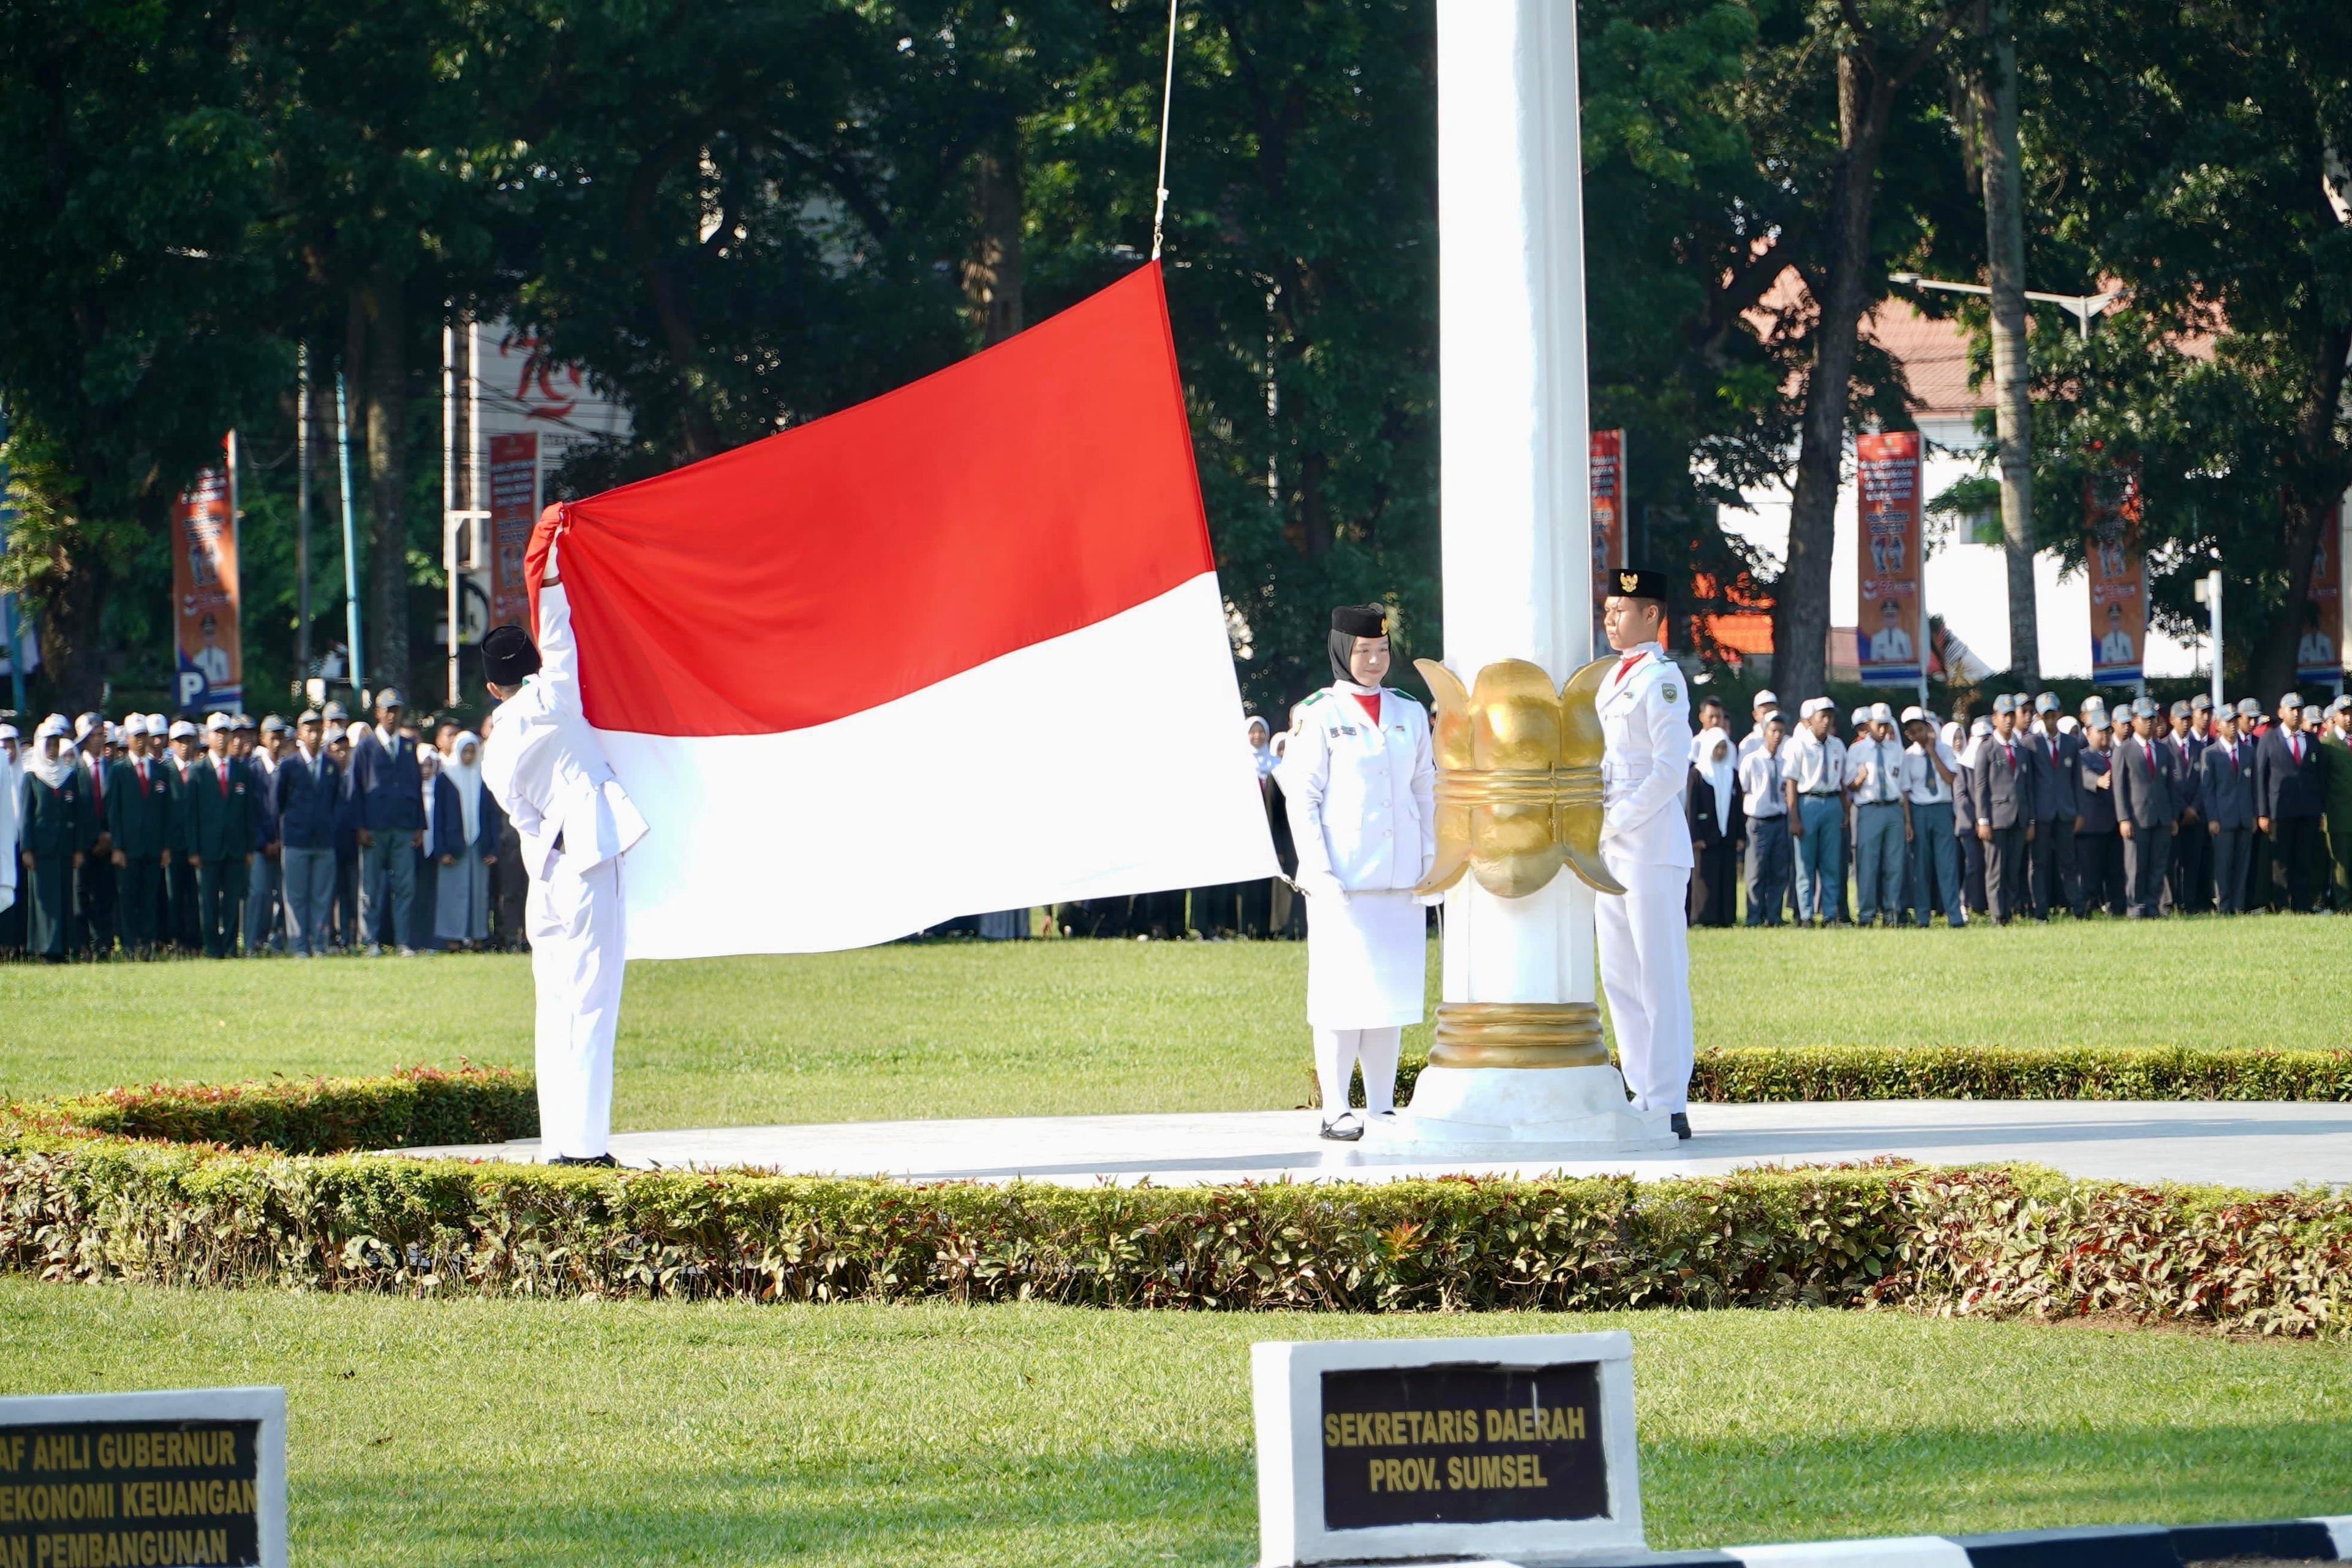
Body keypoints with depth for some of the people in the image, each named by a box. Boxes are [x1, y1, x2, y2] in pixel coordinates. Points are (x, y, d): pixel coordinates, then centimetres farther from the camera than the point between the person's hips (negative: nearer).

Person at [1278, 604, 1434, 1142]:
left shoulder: (1410, 714, 13)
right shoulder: (1319, 716, -2)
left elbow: (1425, 794, 17)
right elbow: (1302, 799, -4)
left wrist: (1429, 864, 10)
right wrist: (1319, 870, -12)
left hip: (1399, 877, 5)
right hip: (1343, 877, -5)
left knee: (1393, 992, 7)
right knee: (1342, 995, -5)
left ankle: (1382, 1105, 13)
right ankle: (1337, 1111, -3)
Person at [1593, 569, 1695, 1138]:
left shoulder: (1661, 679, -11)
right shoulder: (1612, 681, 17)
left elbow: (1672, 767, -18)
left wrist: (1617, 819, -15)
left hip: (1651, 849, -10)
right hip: (1610, 851, 10)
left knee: (1660, 978, -8)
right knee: (1619, 977, 11)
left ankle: (1669, 1105, -7)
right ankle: (1644, 1096, 16)